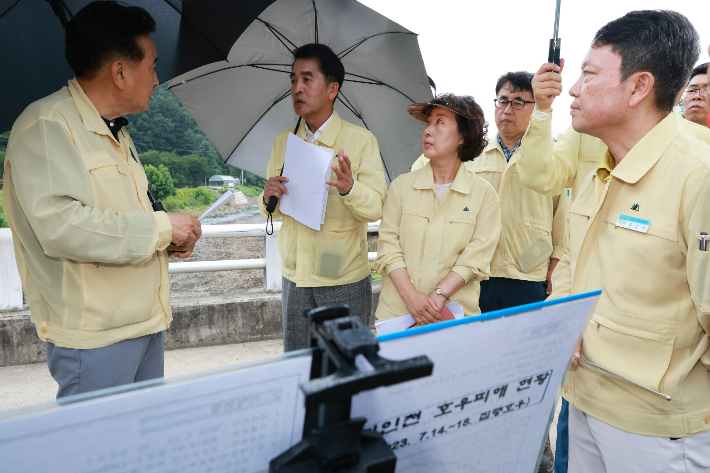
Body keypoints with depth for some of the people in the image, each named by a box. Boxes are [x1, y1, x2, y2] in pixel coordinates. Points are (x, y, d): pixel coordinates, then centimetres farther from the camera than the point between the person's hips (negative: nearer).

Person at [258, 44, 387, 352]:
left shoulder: (361, 140, -4)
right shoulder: (283, 142, 9)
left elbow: (376, 208, -11)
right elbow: (272, 211, 13)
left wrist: (349, 189, -30)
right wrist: (268, 199, -10)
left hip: (345, 279, -3)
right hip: (294, 276, 4)